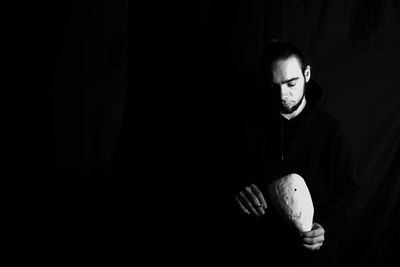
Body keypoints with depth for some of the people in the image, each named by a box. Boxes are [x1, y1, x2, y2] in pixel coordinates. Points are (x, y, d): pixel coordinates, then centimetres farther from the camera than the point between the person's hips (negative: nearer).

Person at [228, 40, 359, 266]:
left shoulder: (330, 128, -6)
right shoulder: (253, 125, -2)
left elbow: (347, 187, -2)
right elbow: (233, 177, 0)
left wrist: (326, 226, -17)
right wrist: (239, 190, -24)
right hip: (259, 247, 1)